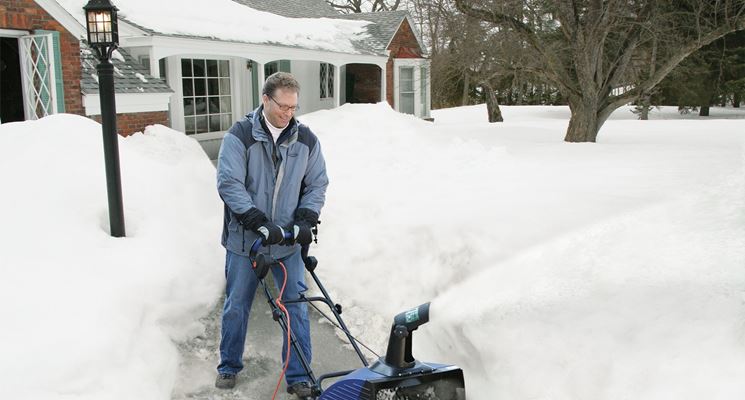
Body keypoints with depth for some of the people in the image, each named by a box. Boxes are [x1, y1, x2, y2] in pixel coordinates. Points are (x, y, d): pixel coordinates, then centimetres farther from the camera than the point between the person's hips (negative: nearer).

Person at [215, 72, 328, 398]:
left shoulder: (306, 140, 0)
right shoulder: (239, 136, -11)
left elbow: (317, 185, 7)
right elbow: (229, 184, -16)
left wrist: (305, 221, -9)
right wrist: (261, 225, -23)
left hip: (289, 243, 2)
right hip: (244, 240, -2)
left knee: (297, 309, 4)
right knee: (236, 307, 12)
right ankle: (229, 367, 34)